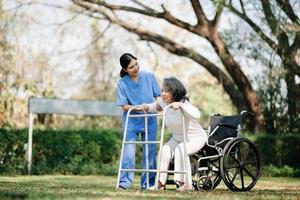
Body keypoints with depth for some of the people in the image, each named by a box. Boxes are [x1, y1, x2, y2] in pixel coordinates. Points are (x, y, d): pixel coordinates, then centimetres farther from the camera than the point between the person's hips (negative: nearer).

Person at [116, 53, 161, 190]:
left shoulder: (149, 76, -4)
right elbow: (124, 106, -8)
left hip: (149, 120, 2)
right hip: (131, 121, -2)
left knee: (149, 152, 5)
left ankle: (148, 183, 13)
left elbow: (158, 95, 2)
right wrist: (137, 108, -27)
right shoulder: (122, 83, -9)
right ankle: (124, 182, -9)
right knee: (129, 151, -13)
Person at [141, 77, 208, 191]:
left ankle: (187, 184, -26)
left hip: (196, 138, -6)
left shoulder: (183, 103, -26)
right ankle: (160, 182, -15)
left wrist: (180, 105, -53)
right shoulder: (162, 103, -8)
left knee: (180, 150, -33)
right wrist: (145, 107, -8)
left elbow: (196, 115, -44)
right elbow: (153, 107, 15)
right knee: (165, 150, -20)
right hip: (177, 138, 6)